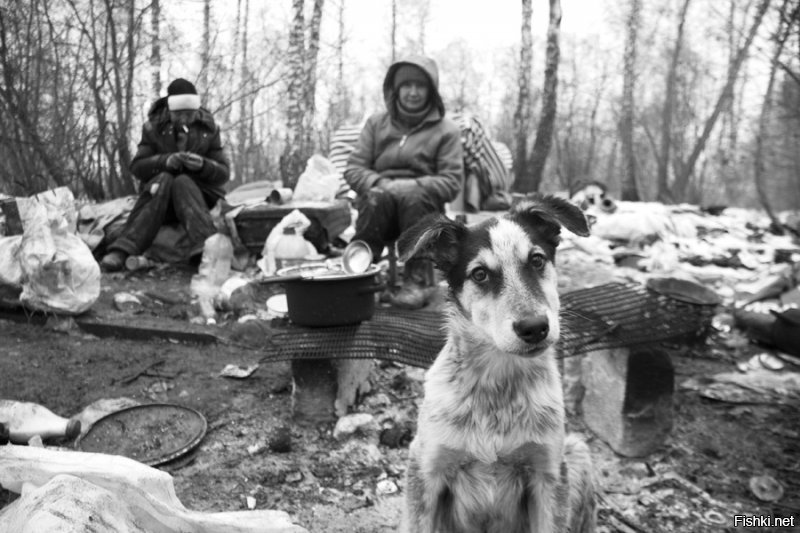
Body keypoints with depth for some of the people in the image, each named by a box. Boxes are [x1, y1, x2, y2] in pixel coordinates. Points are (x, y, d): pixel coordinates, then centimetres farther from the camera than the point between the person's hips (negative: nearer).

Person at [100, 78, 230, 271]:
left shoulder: (209, 129, 3)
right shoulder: (153, 127, 2)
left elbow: (224, 174, -2)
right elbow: (136, 167, -4)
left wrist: (203, 165, -24)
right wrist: (164, 161, -24)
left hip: (198, 196, 0)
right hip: (159, 197, 0)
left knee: (182, 182, -32)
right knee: (164, 179, -33)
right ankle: (122, 250, -45)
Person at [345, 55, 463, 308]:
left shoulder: (446, 130, 4)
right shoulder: (376, 123, 12)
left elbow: (452, 182, -5)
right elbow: (353, 169, 5)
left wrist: (411, 185, -19)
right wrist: (380, 183, -16)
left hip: (422, 205, -1)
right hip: (378, 210, 1)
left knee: (413, 196, -34)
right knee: (377, 197, -32)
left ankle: (417, 281, -26)